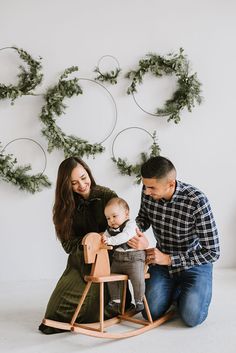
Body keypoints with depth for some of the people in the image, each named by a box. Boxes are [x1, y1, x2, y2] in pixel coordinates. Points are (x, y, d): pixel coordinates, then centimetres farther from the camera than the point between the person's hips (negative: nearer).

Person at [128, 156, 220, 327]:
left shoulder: (197, 201, -31)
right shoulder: (148, 192, -17)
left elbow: (212, 252, -25)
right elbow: (143, 217, 7)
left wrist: (169, 259, -24)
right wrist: (136, 231, -18)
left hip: (194, 264, -4)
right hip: (162, 261, 4)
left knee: (192, 317, -18)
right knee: (151, 312, -6)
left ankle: (201, 290, 16)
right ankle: (176, 289, 24)